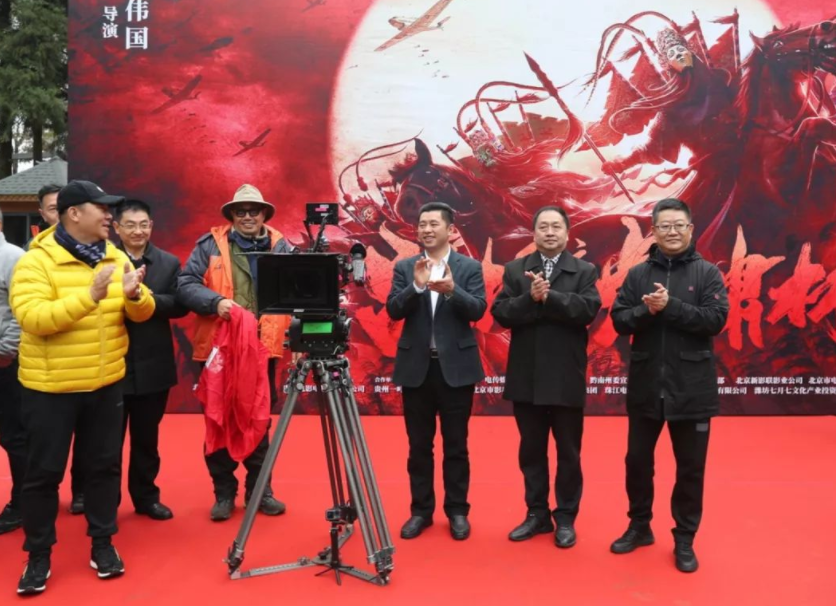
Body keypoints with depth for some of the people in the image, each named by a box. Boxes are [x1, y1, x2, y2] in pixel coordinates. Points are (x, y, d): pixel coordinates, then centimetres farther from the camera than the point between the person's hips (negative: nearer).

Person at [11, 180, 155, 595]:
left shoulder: (116, 258, 4)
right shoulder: (35, 262, -11)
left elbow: (142, 314, 2)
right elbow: (33, 318, -23)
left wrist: (134, 295, -20)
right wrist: (89, 296, -31)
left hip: (105, 384, 4)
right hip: (50, 387, -4)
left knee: (103, 466, 12)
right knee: (44, 472, 7)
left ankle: (103, 544, 27)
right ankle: (38, 555, 24)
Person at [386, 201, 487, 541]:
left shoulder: (470, 267, 1)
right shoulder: (405, 267, 5)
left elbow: (478, 311, -10)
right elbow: (393, 311, -5)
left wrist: (452, 290, -26)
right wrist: (416, 285, -21)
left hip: (456, 366, -1)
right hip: (416, 366, 2)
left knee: (455, 445, 8)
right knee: (419, 445, 10)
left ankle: (457, 511, 22)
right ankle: (421, 510, 24)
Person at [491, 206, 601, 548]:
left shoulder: (584, 271, 1)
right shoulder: (515, 270, 6)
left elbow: (588, 310, -16)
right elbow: (500, 313, -6)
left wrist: (548, 296, -22)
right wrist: (530, 298, -21)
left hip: (566, 378, -2)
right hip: (526, 377, 2)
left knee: (569, 452, 10)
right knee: (531, 450, 13)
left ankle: (565, 518, 25)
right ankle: (537, 514, 28)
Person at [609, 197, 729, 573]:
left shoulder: (707, 273, -2)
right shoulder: (638, 274, 3)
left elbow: (716, 319, -12)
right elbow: (619, 320, -2)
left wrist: (670, 306, -21)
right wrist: (646, 310, -20)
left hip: (692, 388, -2)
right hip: (645, 386, 2)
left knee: (690, 468, 10)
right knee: (638, 460, 13)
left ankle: (684, 539, 27)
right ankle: (639, 526, 34)